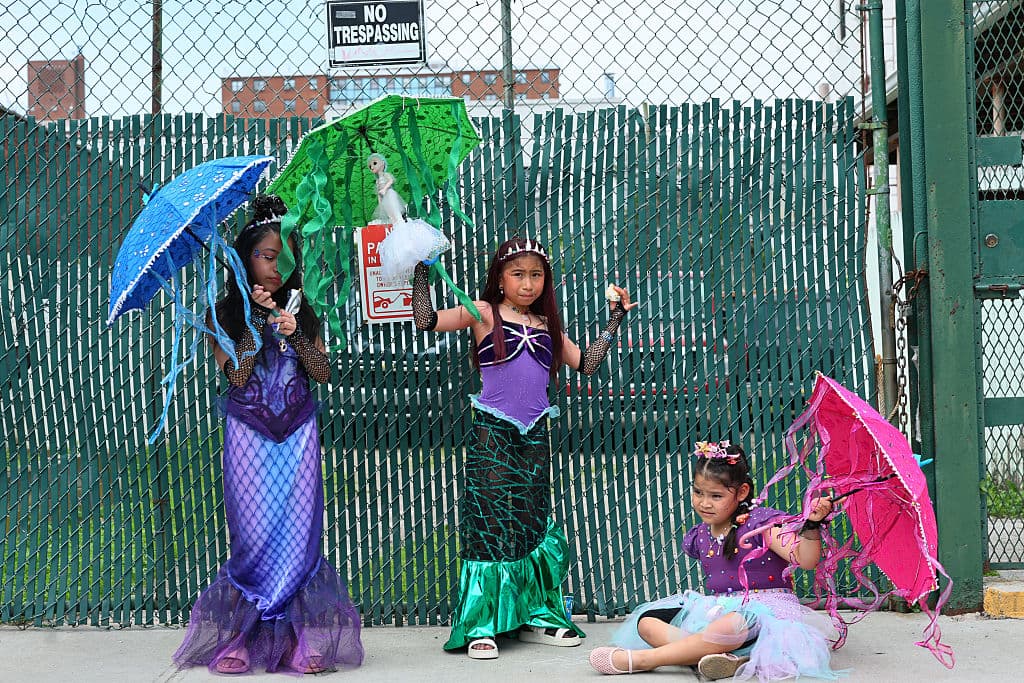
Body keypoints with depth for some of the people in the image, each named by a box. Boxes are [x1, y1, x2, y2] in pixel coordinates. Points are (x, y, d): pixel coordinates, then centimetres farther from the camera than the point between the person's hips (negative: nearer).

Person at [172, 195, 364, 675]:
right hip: (249, 433, -2)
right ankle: (241, 635, 5)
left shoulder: (301, 311, 9)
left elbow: (324, 373, 1)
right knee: (256, 535, -7)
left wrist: (294, 333, -13)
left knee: (299, 532, -5)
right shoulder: (225, 314, 2)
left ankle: (298, 639, -2)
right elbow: (236, 375, -10)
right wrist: (257, 320, -14)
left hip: (297, 432, 2)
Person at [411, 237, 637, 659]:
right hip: (492, 434, -4)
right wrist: (422, 270, -12)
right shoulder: (484, 313, 0)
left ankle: (536, 617, 20)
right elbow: (427, 320, -9)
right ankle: (480, 626, 4)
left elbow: (585, 363, 16)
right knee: (492, 524, -4)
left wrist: (615, 321, 16)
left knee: (536, 523, 9)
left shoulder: (546, 324, 14)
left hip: (534, 435, 5)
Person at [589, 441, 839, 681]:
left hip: (764, 607, -6)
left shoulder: (762, 524, -7)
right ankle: (725, 659, -36)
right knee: (647, 620, -10)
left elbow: (805, 560, -16)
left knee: (732, 624, -42)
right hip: (717, 608, 7)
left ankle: (641, 659, -28)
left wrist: (811, 525, -30)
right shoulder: (700, 536, 10)